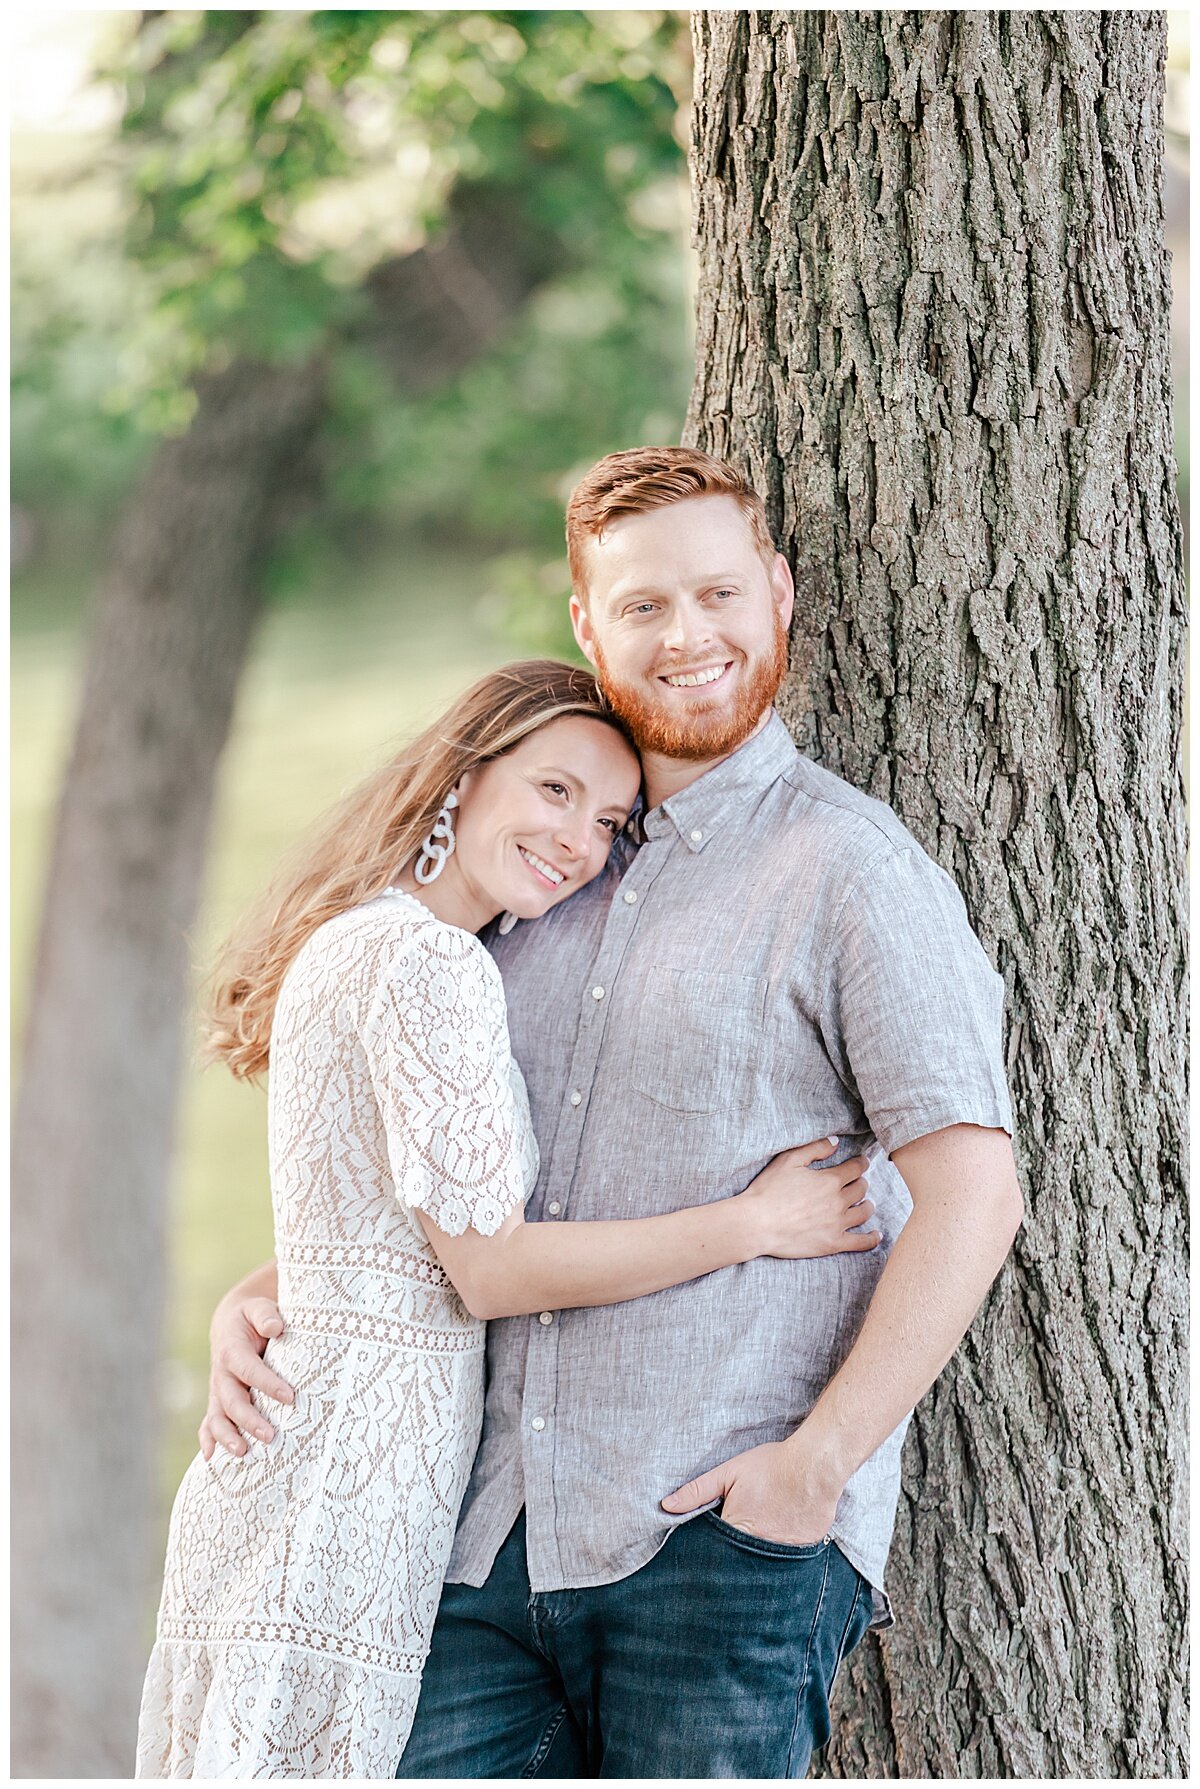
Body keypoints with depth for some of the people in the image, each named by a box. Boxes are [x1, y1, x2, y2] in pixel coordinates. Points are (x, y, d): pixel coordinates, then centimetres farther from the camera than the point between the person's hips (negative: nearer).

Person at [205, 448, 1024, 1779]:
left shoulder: (849, 869, -2)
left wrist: (819, 1461, -16)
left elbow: (971, 1186, -9)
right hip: (497, 1529, 5)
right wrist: (263, 1296, 8)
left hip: (730, 1538, -5)